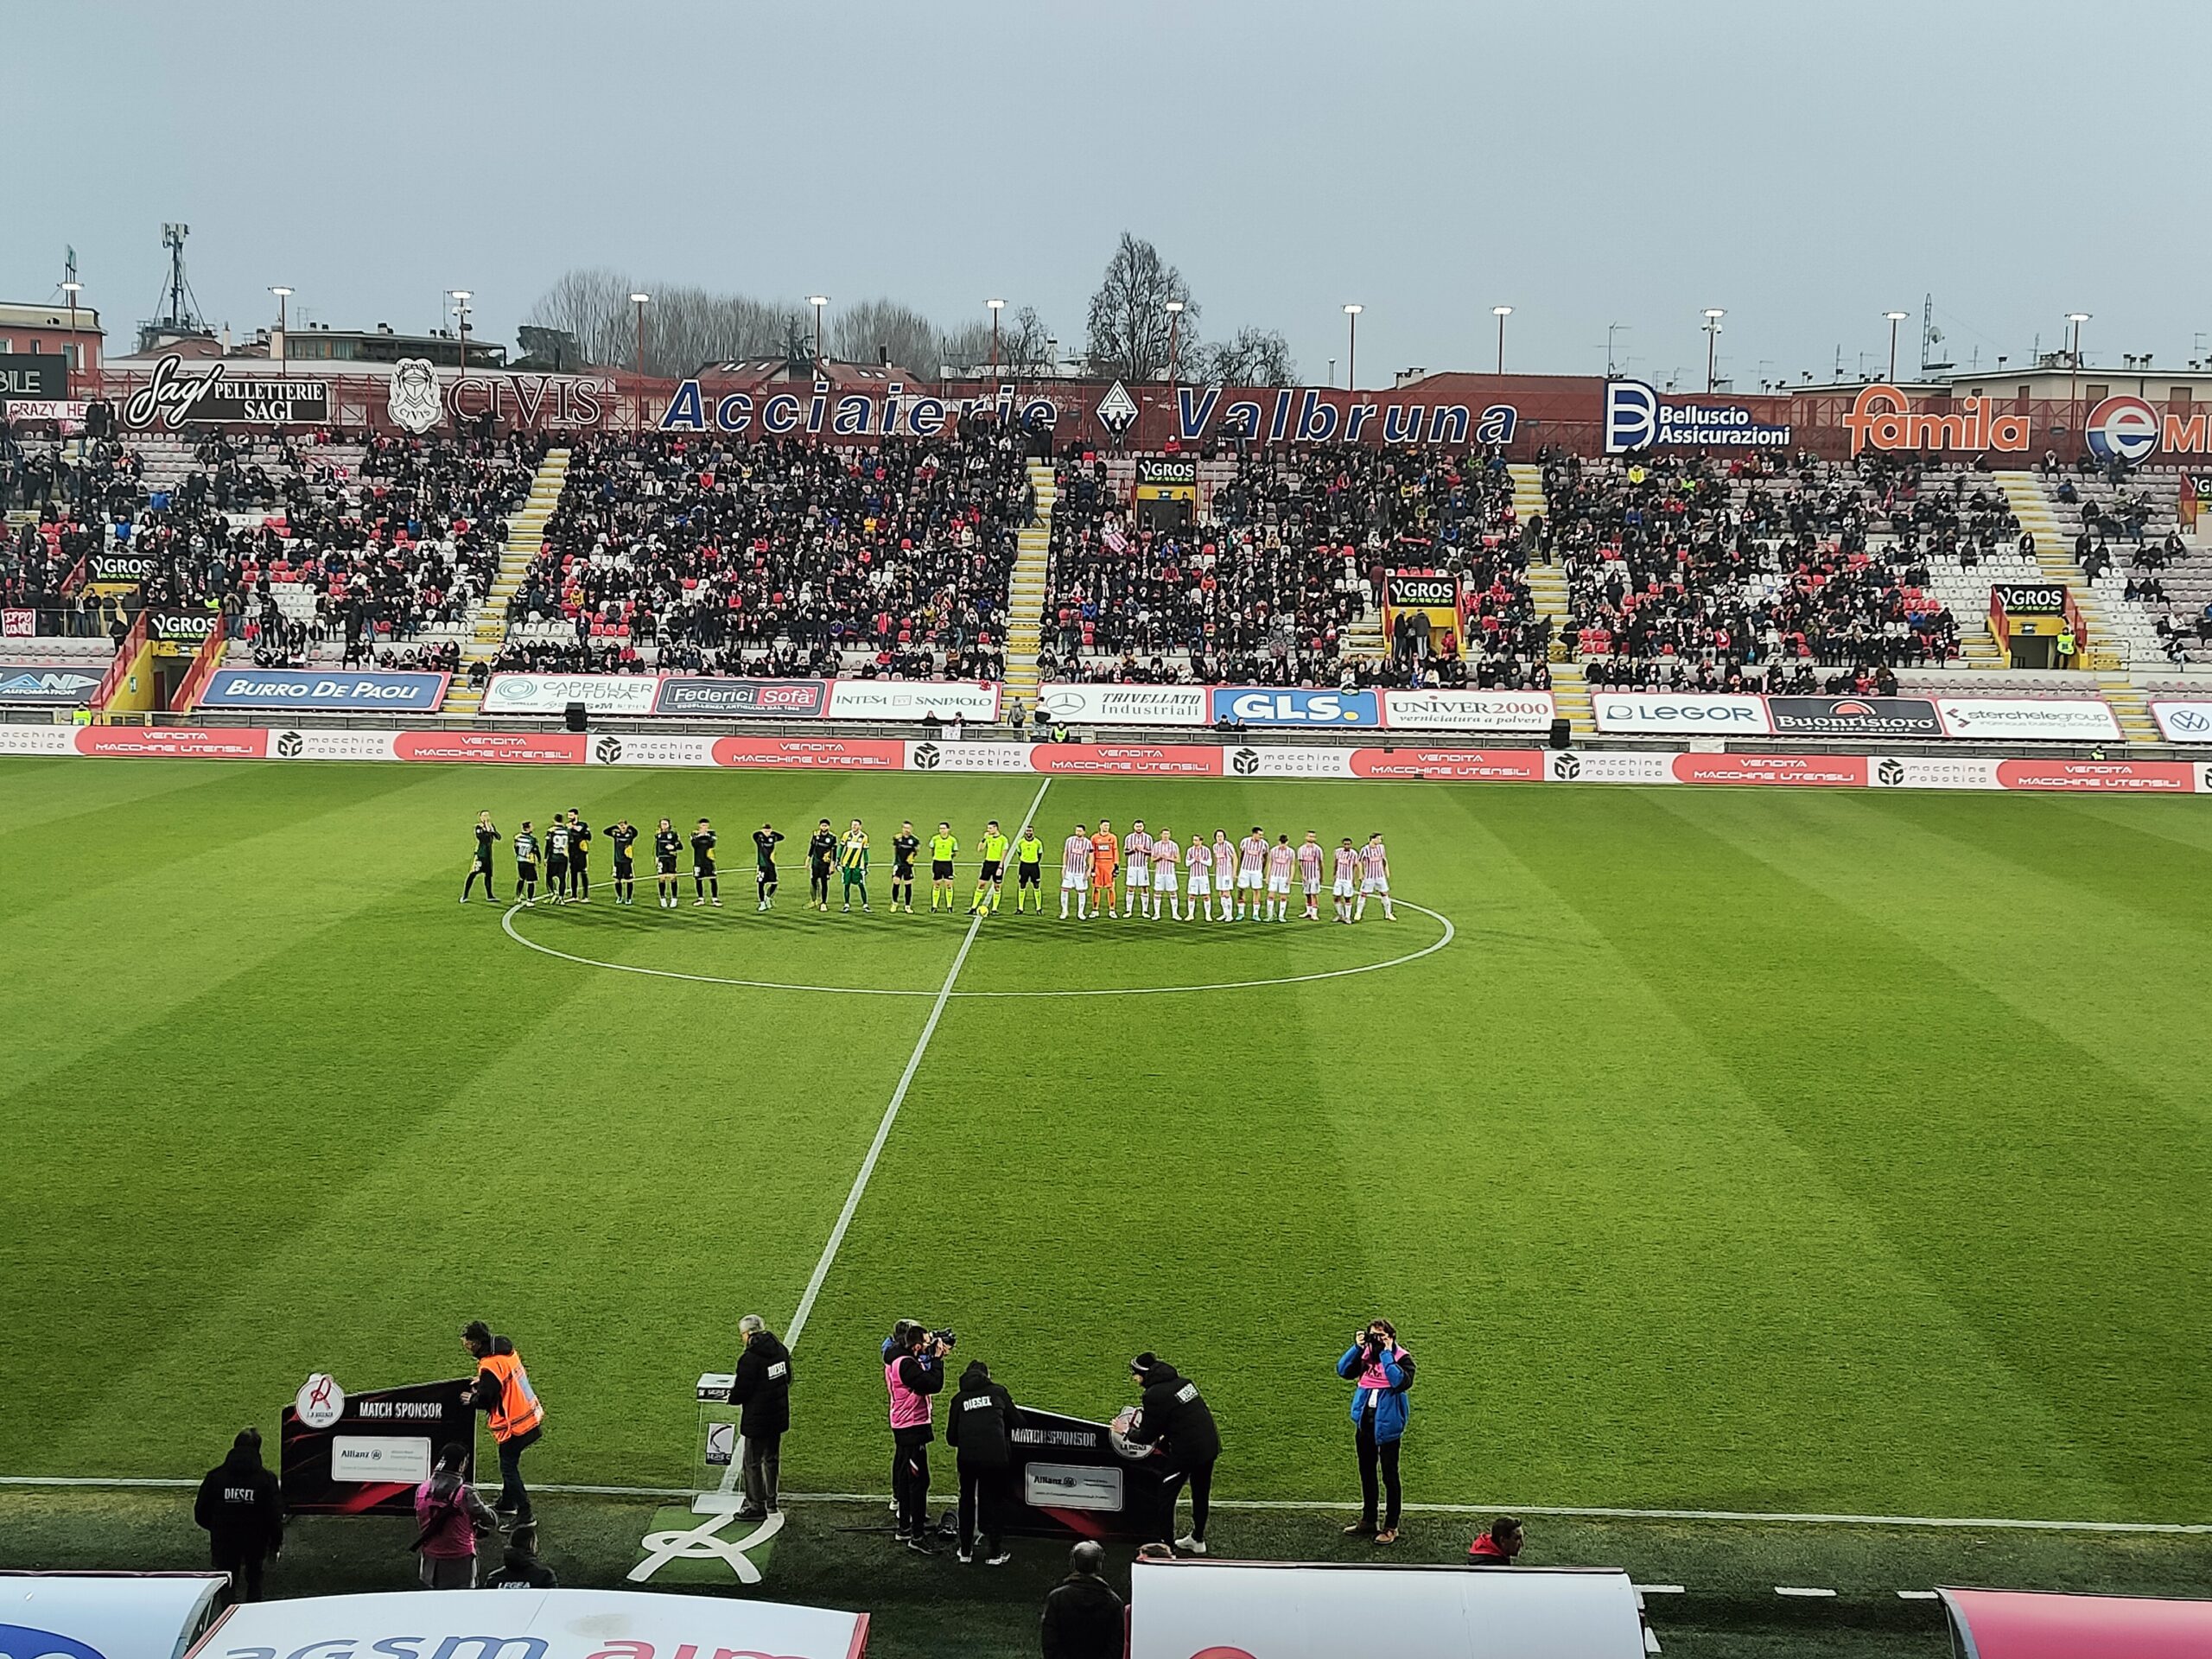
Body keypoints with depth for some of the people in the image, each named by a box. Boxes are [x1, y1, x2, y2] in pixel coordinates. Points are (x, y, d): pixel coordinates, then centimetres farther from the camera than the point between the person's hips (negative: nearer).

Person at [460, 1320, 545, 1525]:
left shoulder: (490, 1366, -23)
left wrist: (471, 1399, 2)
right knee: (510, 1462, 24)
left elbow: (485, 1400, -18)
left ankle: (524, 1514, 1)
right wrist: (482, 1383, 13)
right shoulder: (508, 1351, 4)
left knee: (508, 1467, 1)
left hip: (514, 1425, -9)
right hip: (532, 1417, 9)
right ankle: (507, 1504, 37)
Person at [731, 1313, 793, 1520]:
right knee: (772, 1458, 20)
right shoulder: (780, 1350, 1)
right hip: (778, 1416, 8)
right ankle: (770, 1501, 30)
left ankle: (756, 1506, 10)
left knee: (752, 1462, 5)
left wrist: (730, 1395, 2)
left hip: (757, 1418, -8)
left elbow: (741, 1392, -19)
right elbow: (787, 1378, 13)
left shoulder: (749, 1359, -22)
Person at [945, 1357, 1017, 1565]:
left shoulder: (959, 1399, 15)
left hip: (967, 1458, 2)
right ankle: (994, 1553, 17)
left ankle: (965, 1552, 26)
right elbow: (1016, 1422, 13)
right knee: (994, 1499, 13)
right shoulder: (998, 1391, 11)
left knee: (967, 1500, 20)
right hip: (995, 1455, -2)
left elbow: (951, 1437, 13)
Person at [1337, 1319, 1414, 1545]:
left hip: (1387, 1425, -6)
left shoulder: (1401, 1358, -13)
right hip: (1365, 1422, 6)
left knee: (1390, 1476, 3)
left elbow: (1402, 1382, -30)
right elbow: (1343, 1370, -4)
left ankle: (1391, 1527, 12)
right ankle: (1368, 1521, 31)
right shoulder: (1365, 1354, 2)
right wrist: (1356, 1347, -13)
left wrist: (1387, 1354, -28)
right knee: (1366, 1474, 18)